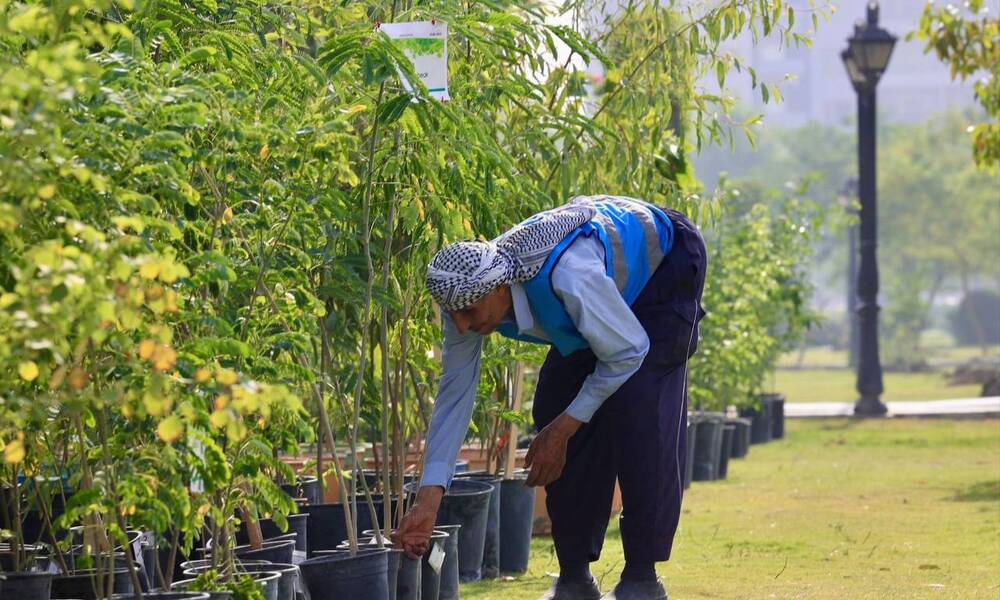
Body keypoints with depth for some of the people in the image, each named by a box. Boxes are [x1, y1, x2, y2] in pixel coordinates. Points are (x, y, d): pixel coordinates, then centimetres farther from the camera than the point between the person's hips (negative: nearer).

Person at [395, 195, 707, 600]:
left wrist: (561, 431, -23)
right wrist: (428, 500, -20)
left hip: (663, 264, -7)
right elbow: (454, 394, -16)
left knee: (638, 413, -22)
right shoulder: (468, 293, -23)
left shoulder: (567, 274, -44)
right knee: (555, 404, -5)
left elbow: (628, 352, -29)